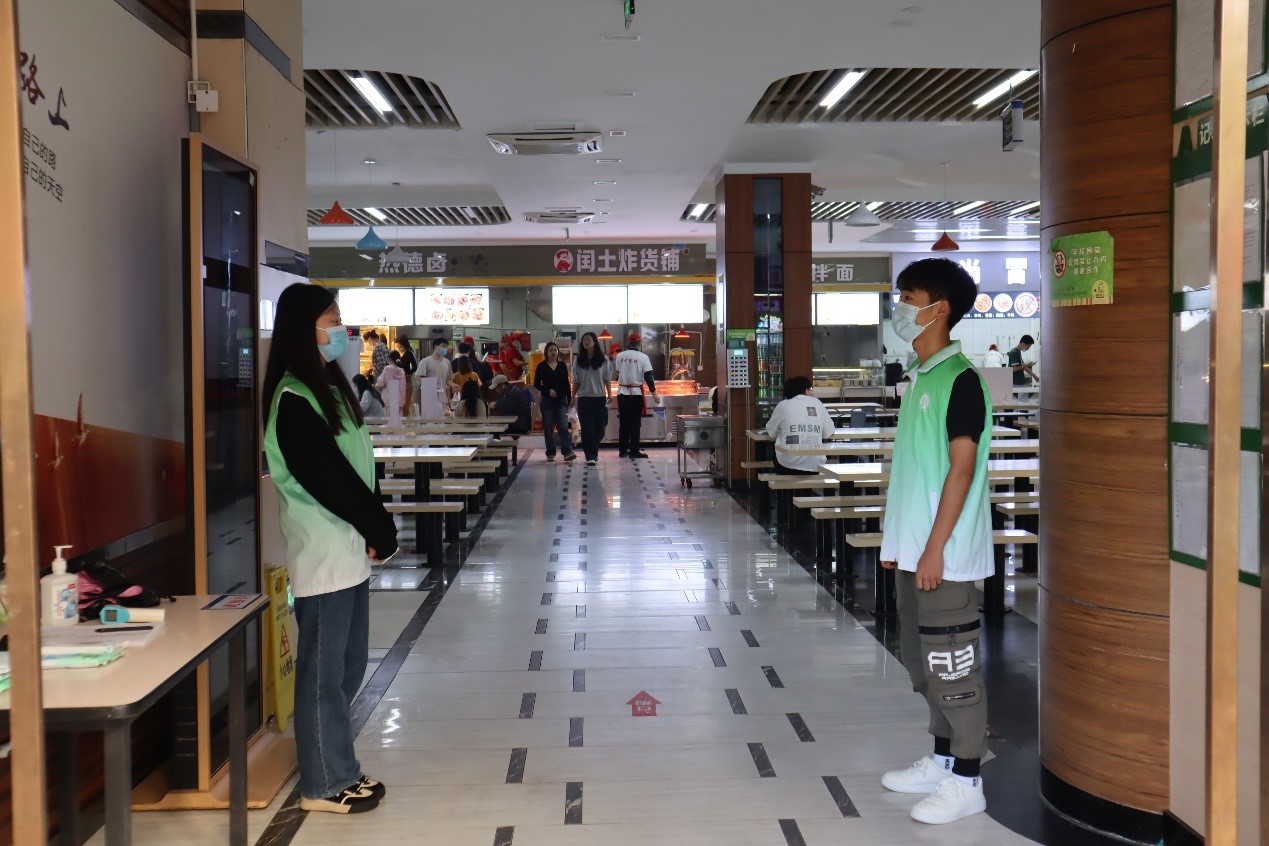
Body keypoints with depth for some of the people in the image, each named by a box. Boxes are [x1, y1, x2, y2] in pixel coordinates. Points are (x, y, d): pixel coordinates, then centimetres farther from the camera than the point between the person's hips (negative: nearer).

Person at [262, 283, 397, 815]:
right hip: (322, 555, -9)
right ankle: (325, 784, 13)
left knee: (349, 666, 15)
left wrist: (378, 531, 3)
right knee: (324, 672, 2)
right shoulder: (294, 401, -15)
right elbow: (331, 480, -18)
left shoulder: (329, 387, 14)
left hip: (349, 551, 9)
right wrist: (382, 533, -8)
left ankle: (337, 769, 27)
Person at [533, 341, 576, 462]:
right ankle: (550, 453, 12)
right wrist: (548, 390, -14)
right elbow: (536, 383, 1)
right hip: (547, 401, -1)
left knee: (563, 427, -10)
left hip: (561, 401, 1)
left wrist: (569, 400, 4)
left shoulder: (562, 366, 6)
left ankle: (568, 452, -15)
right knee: (548, 428, 4)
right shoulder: (542, 367, 0)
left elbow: (567, 384, 9)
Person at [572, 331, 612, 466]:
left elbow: (607, 379, 5)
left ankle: (593, 451, 28)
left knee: (599, 427, 5)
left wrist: (610, 394, -3)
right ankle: (590, 456, -4)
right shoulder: (578, 360, 4)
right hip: (584, 397, 0)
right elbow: (576, 381, 7)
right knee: (587, 428, -5)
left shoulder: (603, 359, 3)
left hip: (600, 397, 0)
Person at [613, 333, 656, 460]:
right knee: (635, 423, 1)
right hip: (636, 393, -3)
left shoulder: (620, 356, 0)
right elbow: (648, 376, -9)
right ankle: (634, 451, 1)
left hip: (622, 392, 3)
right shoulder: (643, 357, -8)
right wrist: (654, 392, -4)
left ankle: (622, 450, 15)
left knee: (623, 422, 11)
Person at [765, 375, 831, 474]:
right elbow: (828, 434, 9)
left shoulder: (783, 405, 0)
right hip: (815, 465, 2)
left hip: (788, 465, -2)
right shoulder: (817, 403, 7)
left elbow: (772, 434, 6)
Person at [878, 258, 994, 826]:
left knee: (953, 667, 0)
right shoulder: (919, 377, 13)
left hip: (943, 555, -9)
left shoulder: (960, 379, -13)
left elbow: (962, 468, -17)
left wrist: (934, 549, -19)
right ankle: (941, 761, 30)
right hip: (913, 552, 9)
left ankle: (965, 783, 11)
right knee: (923, 664, 17)